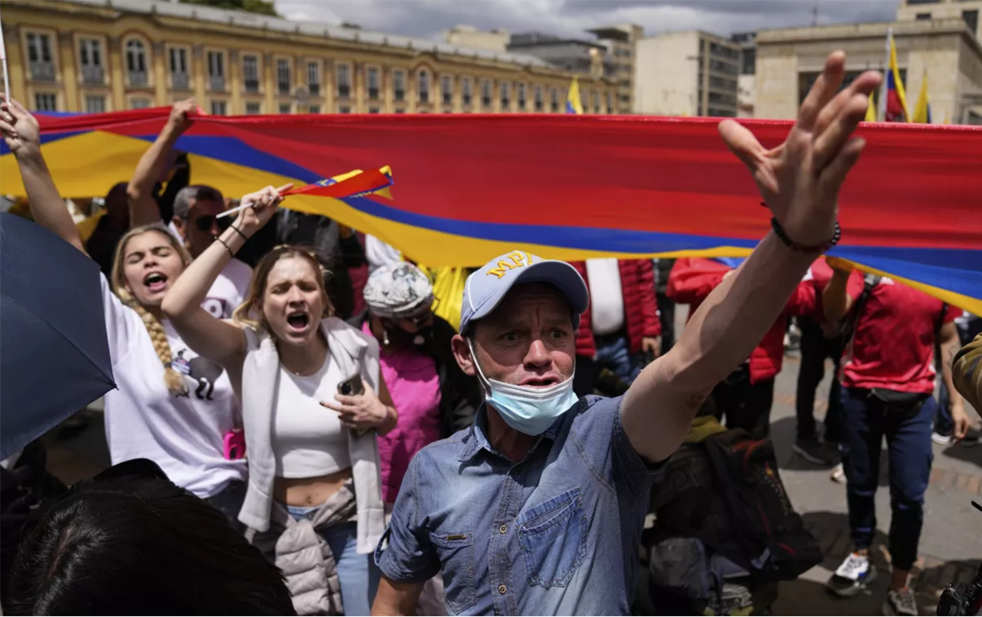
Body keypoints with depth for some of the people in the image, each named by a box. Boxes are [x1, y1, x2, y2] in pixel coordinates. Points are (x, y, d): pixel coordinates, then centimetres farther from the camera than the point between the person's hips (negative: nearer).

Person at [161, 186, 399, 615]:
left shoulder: (354, 348, -7)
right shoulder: (247, 351, -11)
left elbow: (389, 417, 10)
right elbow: (176, 307, -28)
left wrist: (378, 416, -15)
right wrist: (241, 230, -27)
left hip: (348, 523, 1)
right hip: (276, 525, 0)